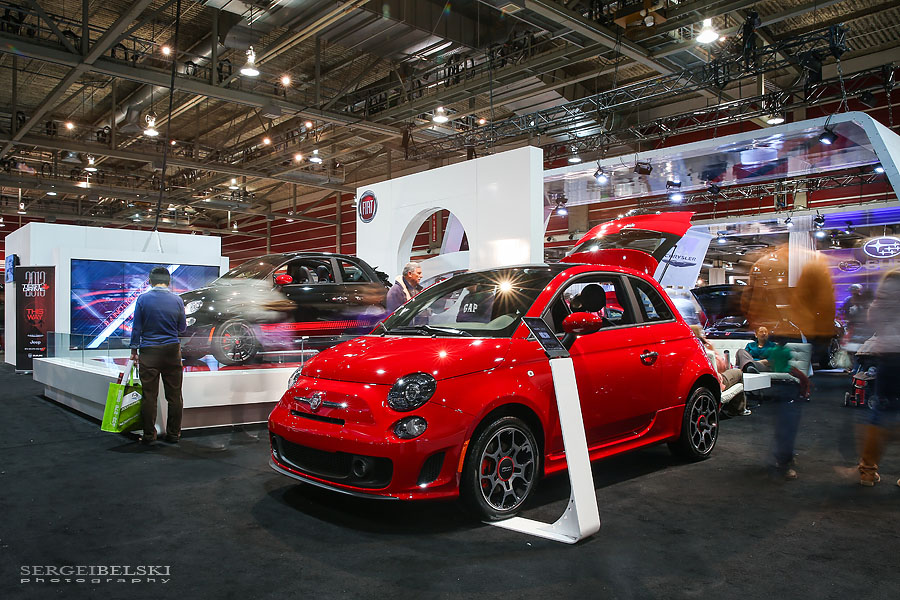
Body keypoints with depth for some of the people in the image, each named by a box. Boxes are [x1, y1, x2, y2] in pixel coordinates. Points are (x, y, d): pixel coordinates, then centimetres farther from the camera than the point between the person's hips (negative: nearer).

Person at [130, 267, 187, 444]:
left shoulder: (143, 299, -4)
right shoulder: (177, 300, 0)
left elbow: (137, 328, -1)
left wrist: (134, 350, 8)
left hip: (149, 352, -1)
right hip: (172, 350, 1)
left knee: (149, 395, 5)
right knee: (174, 395, 8)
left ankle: (149, 434, 11)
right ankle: (174, 434, 14)